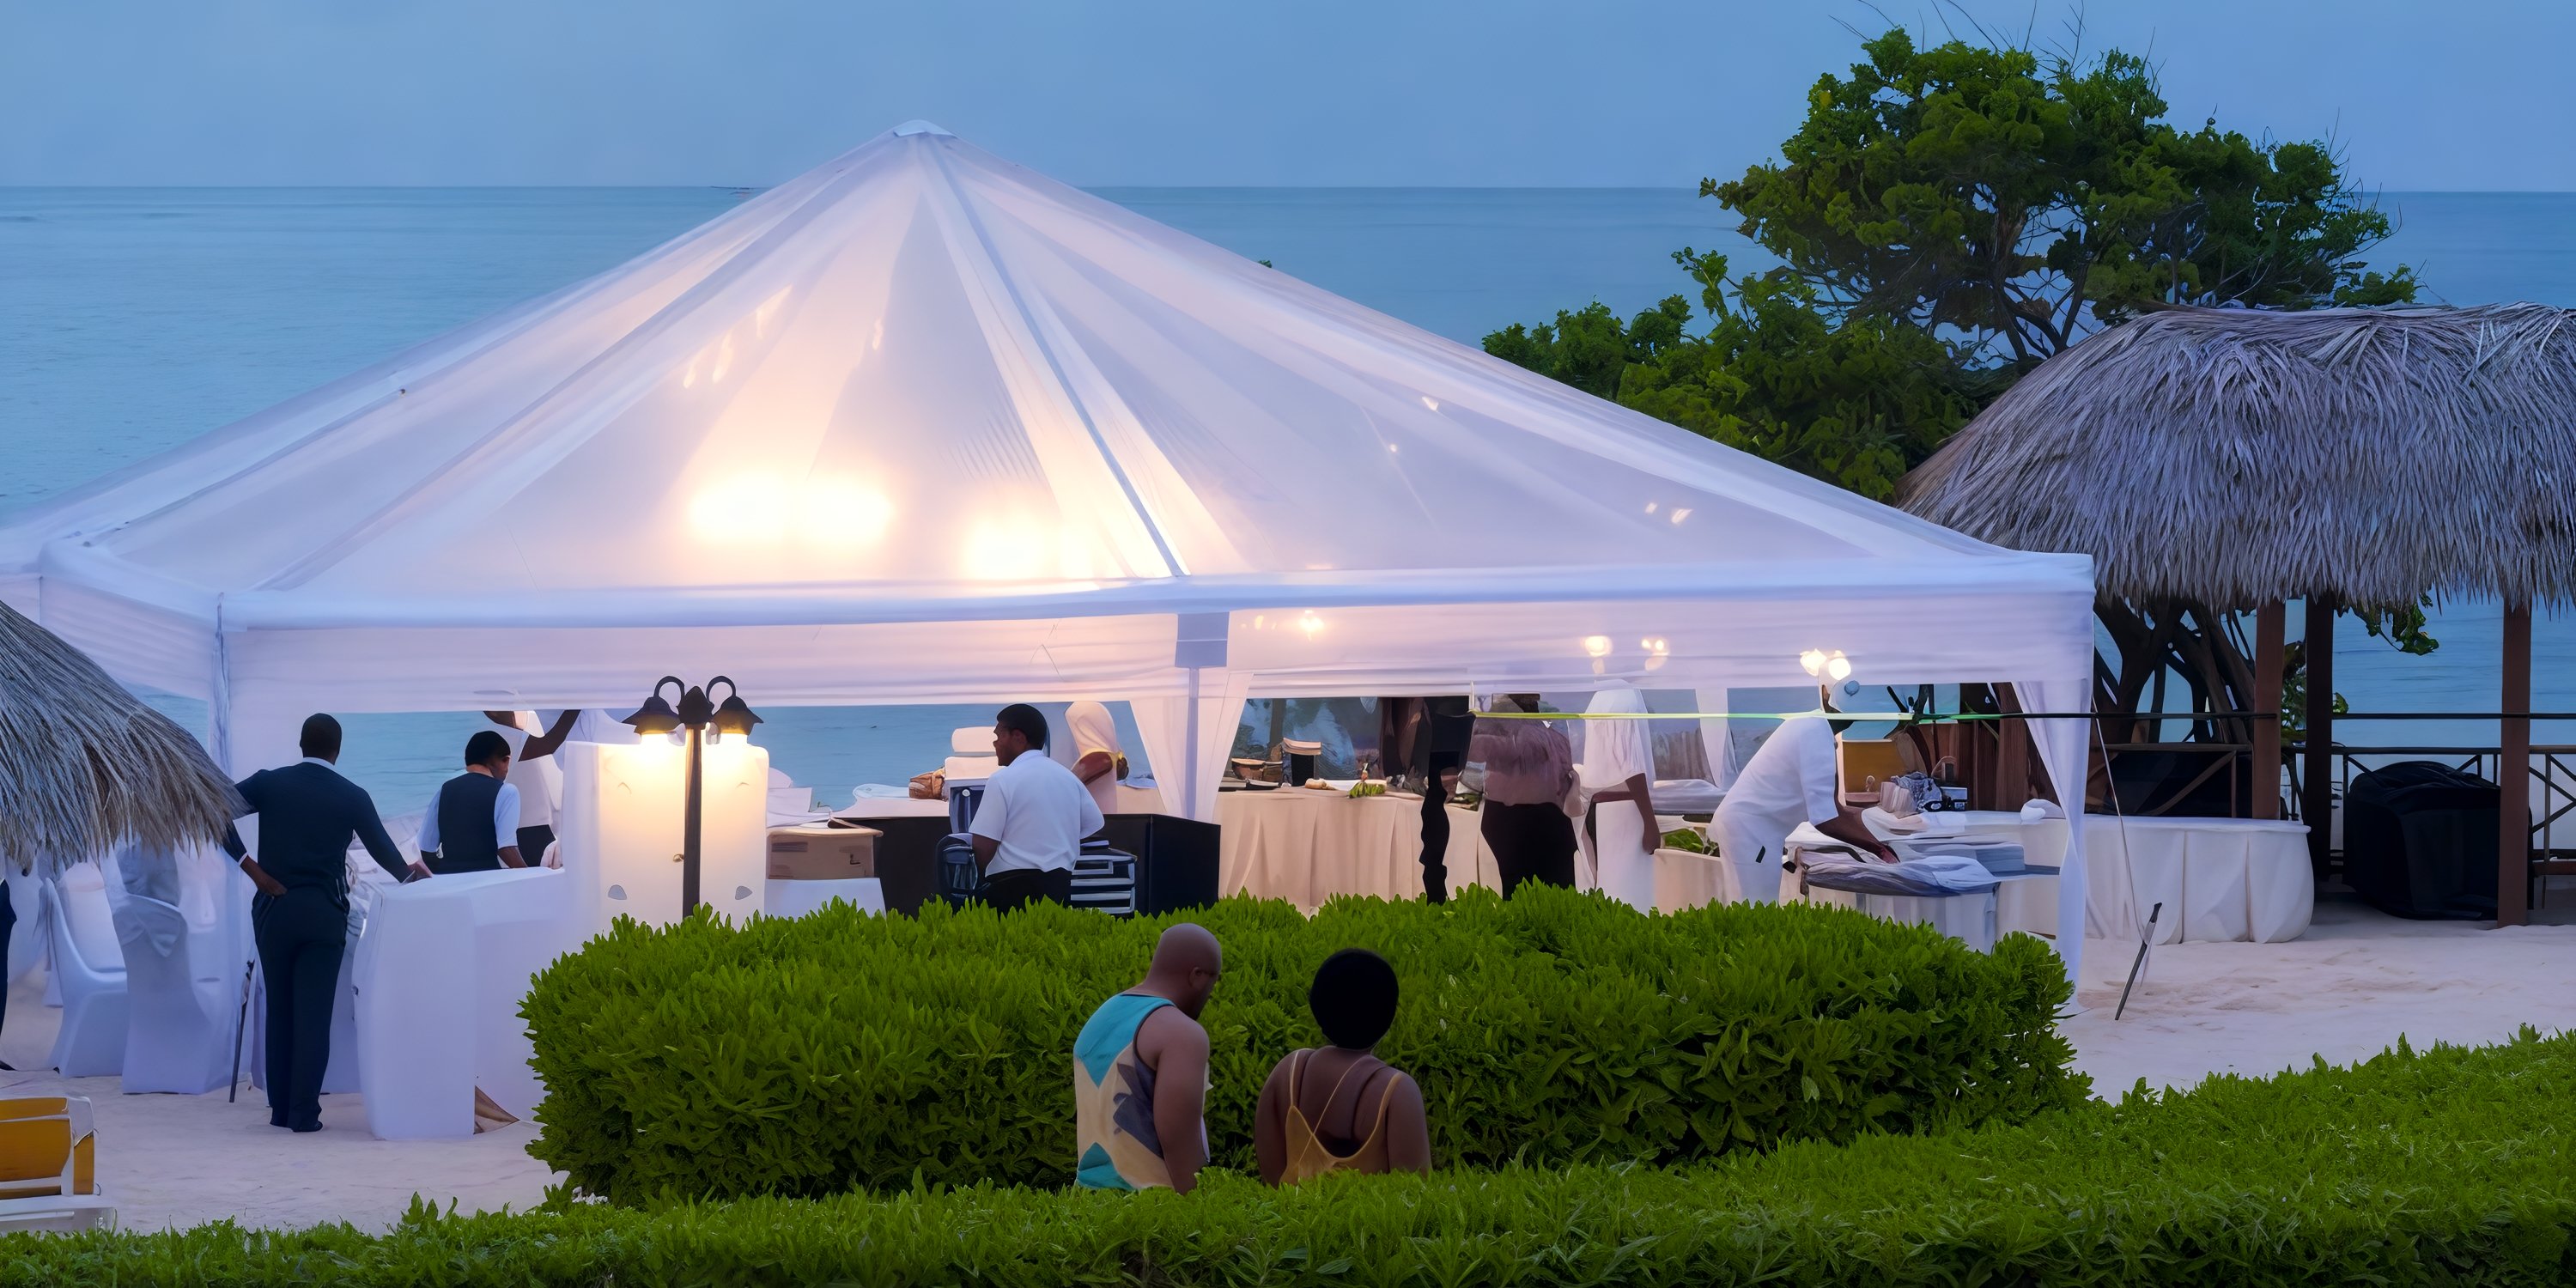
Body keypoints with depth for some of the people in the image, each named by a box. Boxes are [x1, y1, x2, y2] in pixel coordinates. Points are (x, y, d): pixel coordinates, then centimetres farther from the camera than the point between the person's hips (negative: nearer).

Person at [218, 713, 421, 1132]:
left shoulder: (269, 783, 0)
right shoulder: (352, 797, -3)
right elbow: (383, 852, 2)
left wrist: (250, 868, -8)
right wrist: (410, 871, 25)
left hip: (274, 909, 2)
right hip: (324, 915, -2)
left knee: (279, 1013, 11)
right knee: (313, 1015, 0)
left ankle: (280, 1109, 12)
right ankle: (304, 1112, -4)